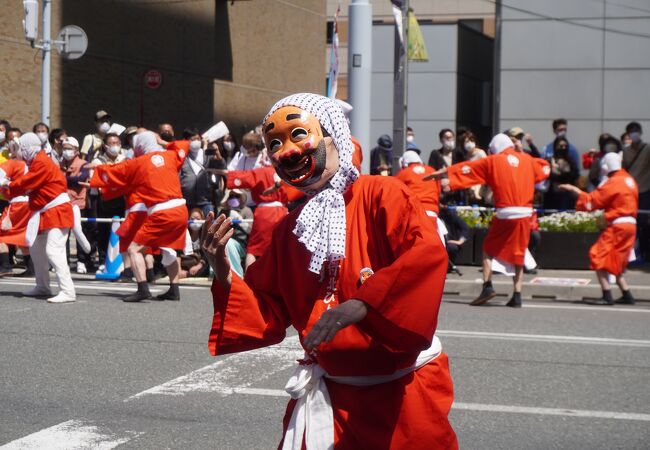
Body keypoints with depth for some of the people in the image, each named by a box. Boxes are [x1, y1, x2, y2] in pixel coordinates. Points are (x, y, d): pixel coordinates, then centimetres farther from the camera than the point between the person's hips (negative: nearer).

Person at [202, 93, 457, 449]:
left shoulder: (380, 194, -11)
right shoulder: (288, 230, 8)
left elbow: (428, 255, -28)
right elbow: (269, 316, 8)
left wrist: (360, 306, -37)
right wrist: (224, 276, -9)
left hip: (401, 393, -4)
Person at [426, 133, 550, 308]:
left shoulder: (493, 161, 4)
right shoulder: (527, 160, 12)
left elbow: (467, 168, 9)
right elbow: (545, 169, 30)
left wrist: (441, 173, 17)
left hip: (505, 213, -3)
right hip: (525, 214, 3)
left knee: (488, 249, 14)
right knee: (518, 255, 11)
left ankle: (487, 287, -1)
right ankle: (517, 296, 4)